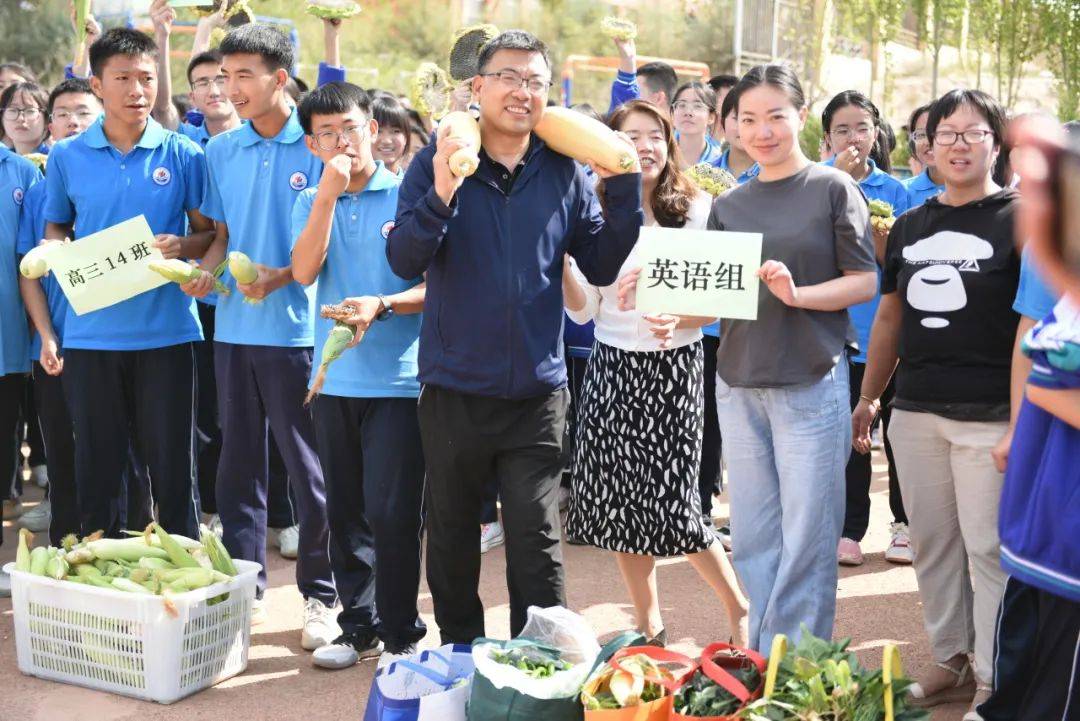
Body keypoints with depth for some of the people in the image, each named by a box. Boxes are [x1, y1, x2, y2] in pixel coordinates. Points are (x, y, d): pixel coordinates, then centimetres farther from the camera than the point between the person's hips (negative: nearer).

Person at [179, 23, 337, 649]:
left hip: (295, 327, -5)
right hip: (233, 325, 5)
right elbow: (221, 234, 15)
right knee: (239, 461, 11)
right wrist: (206, 270, -6)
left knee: (308, 466, 1)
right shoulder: (221, 151, 10)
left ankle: (321, 595, 11)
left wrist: (281, 277, -20)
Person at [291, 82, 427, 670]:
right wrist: (329, 190, -11)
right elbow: (305, 272, -8)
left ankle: (400, 635, 9)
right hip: (335, 375, 4)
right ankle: (358, 625, 24)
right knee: (346, 511, 11)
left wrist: (383, 305, -21)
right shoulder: (312, 204, 10)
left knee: (392, 512, -4)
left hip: (398, 376, -4)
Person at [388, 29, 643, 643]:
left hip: (536, 391, 0)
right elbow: (405, 261, -13)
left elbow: (601, 267, 3)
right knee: (452, 538, 15)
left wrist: (625, 190, -7)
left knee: (537, 545, 1)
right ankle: (460, 655, 33)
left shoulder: (565, 173, 2)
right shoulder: (439, 160, -3)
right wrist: (441, 195, -29)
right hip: (453, 389, 0)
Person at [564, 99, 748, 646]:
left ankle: (739, 607, 16)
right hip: (612, 369, 3)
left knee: (671, 504, -7)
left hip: (674, 368, -3)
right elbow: (583, 310, 3)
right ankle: (648, 625, 24)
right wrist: (562, 264, -15)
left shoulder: (698, 209, -3)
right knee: (619, 499, 6)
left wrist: (678, 322, -22)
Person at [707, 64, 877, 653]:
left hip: (811, 384, -5)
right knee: (753, 538, 10)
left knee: (806, 539, -2)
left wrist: (797, 293, -20)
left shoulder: (833, 188, -1)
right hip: (739, 384, 5)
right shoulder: (728, 205, 13)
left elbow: (865, 281, -5)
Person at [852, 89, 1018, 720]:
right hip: (916, 412, 5)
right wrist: (868, 398, 16)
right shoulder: (910, 226, 12)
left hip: (989, 418, -5)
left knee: (988, 550, -2)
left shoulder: (1019, 218, -4)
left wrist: (1023, 420, -14)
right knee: (933, 543, 11)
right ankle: (952, 659, 24)